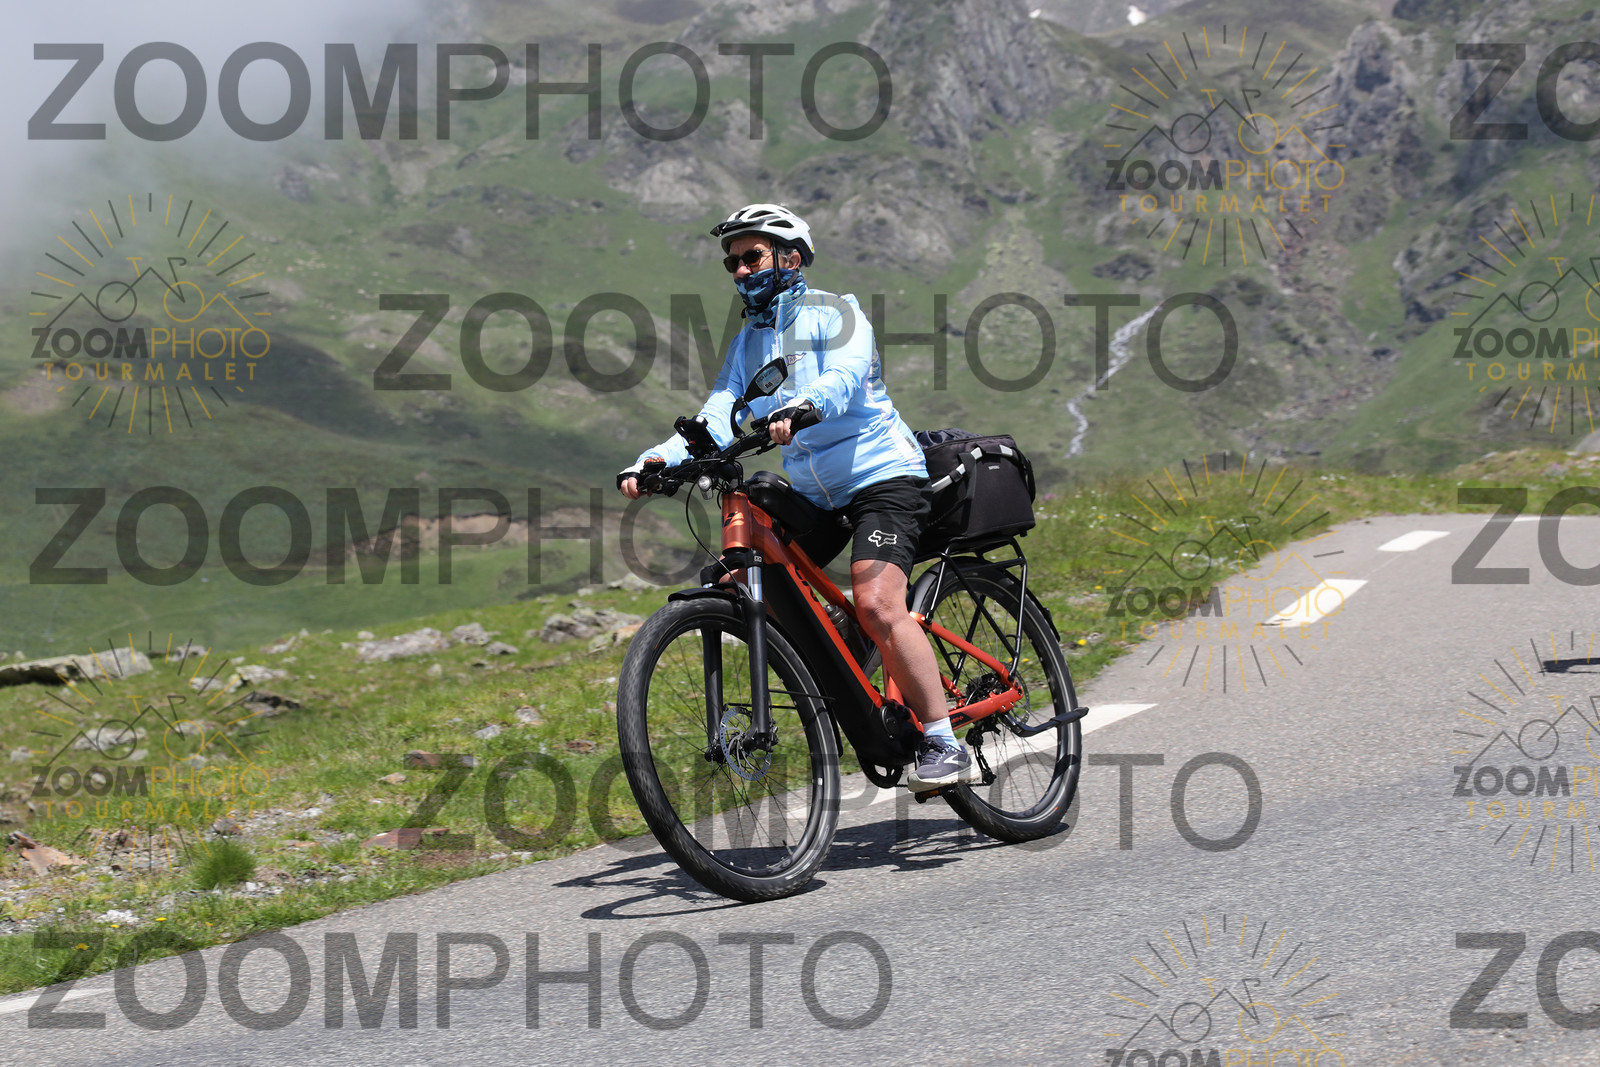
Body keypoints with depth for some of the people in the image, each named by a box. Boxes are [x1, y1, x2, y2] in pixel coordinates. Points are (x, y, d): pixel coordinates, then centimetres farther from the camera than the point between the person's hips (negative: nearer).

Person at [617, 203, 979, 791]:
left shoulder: (833, 312, -5)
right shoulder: (748, 343, 13)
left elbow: (845, 377, -26)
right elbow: (717, 419, 0)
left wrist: (801, 406, -49)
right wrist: (655, 461, -18)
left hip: (880, 474, -7)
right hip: (813, 492, 7)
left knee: (877, 604, -25)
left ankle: (944, 745, -19)